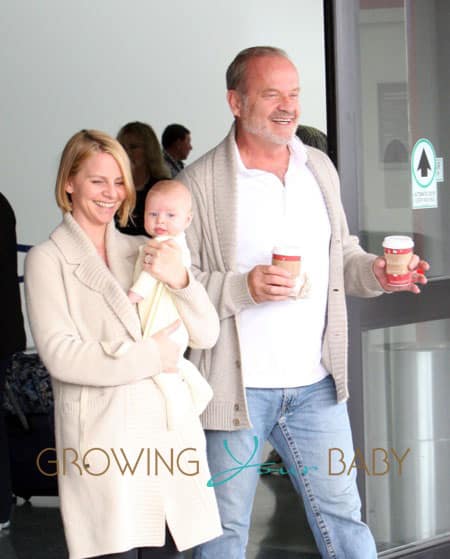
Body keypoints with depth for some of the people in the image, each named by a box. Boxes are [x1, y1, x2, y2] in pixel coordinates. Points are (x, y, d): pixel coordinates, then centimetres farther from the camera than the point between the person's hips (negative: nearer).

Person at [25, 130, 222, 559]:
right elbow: (60, 354, -11)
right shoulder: (47, 260, 2)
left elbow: (206, 335, 9)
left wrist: (180, 281, -10)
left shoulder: (143, 251, 15)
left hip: (169, 430, 4)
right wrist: (152, 354, -11)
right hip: (103, 439, -4)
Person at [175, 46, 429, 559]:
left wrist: (375, 271, -2)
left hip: (316, 385, 4)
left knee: (343, 517, 10)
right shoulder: (200, 183, -8)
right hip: (237, 389, -4)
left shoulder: (319, 167, 9)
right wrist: (242, 287, -23)